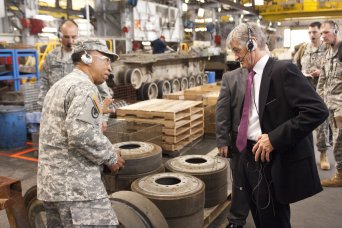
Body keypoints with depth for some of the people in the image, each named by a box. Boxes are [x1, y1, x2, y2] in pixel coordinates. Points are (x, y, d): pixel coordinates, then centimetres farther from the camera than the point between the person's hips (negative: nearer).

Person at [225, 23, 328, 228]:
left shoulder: (283, 69, -15)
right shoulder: (252, 75, 10)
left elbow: (318, 110, -23)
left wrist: (275, 138, -24)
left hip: (274, 162, -8)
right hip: (250, 157, 8)